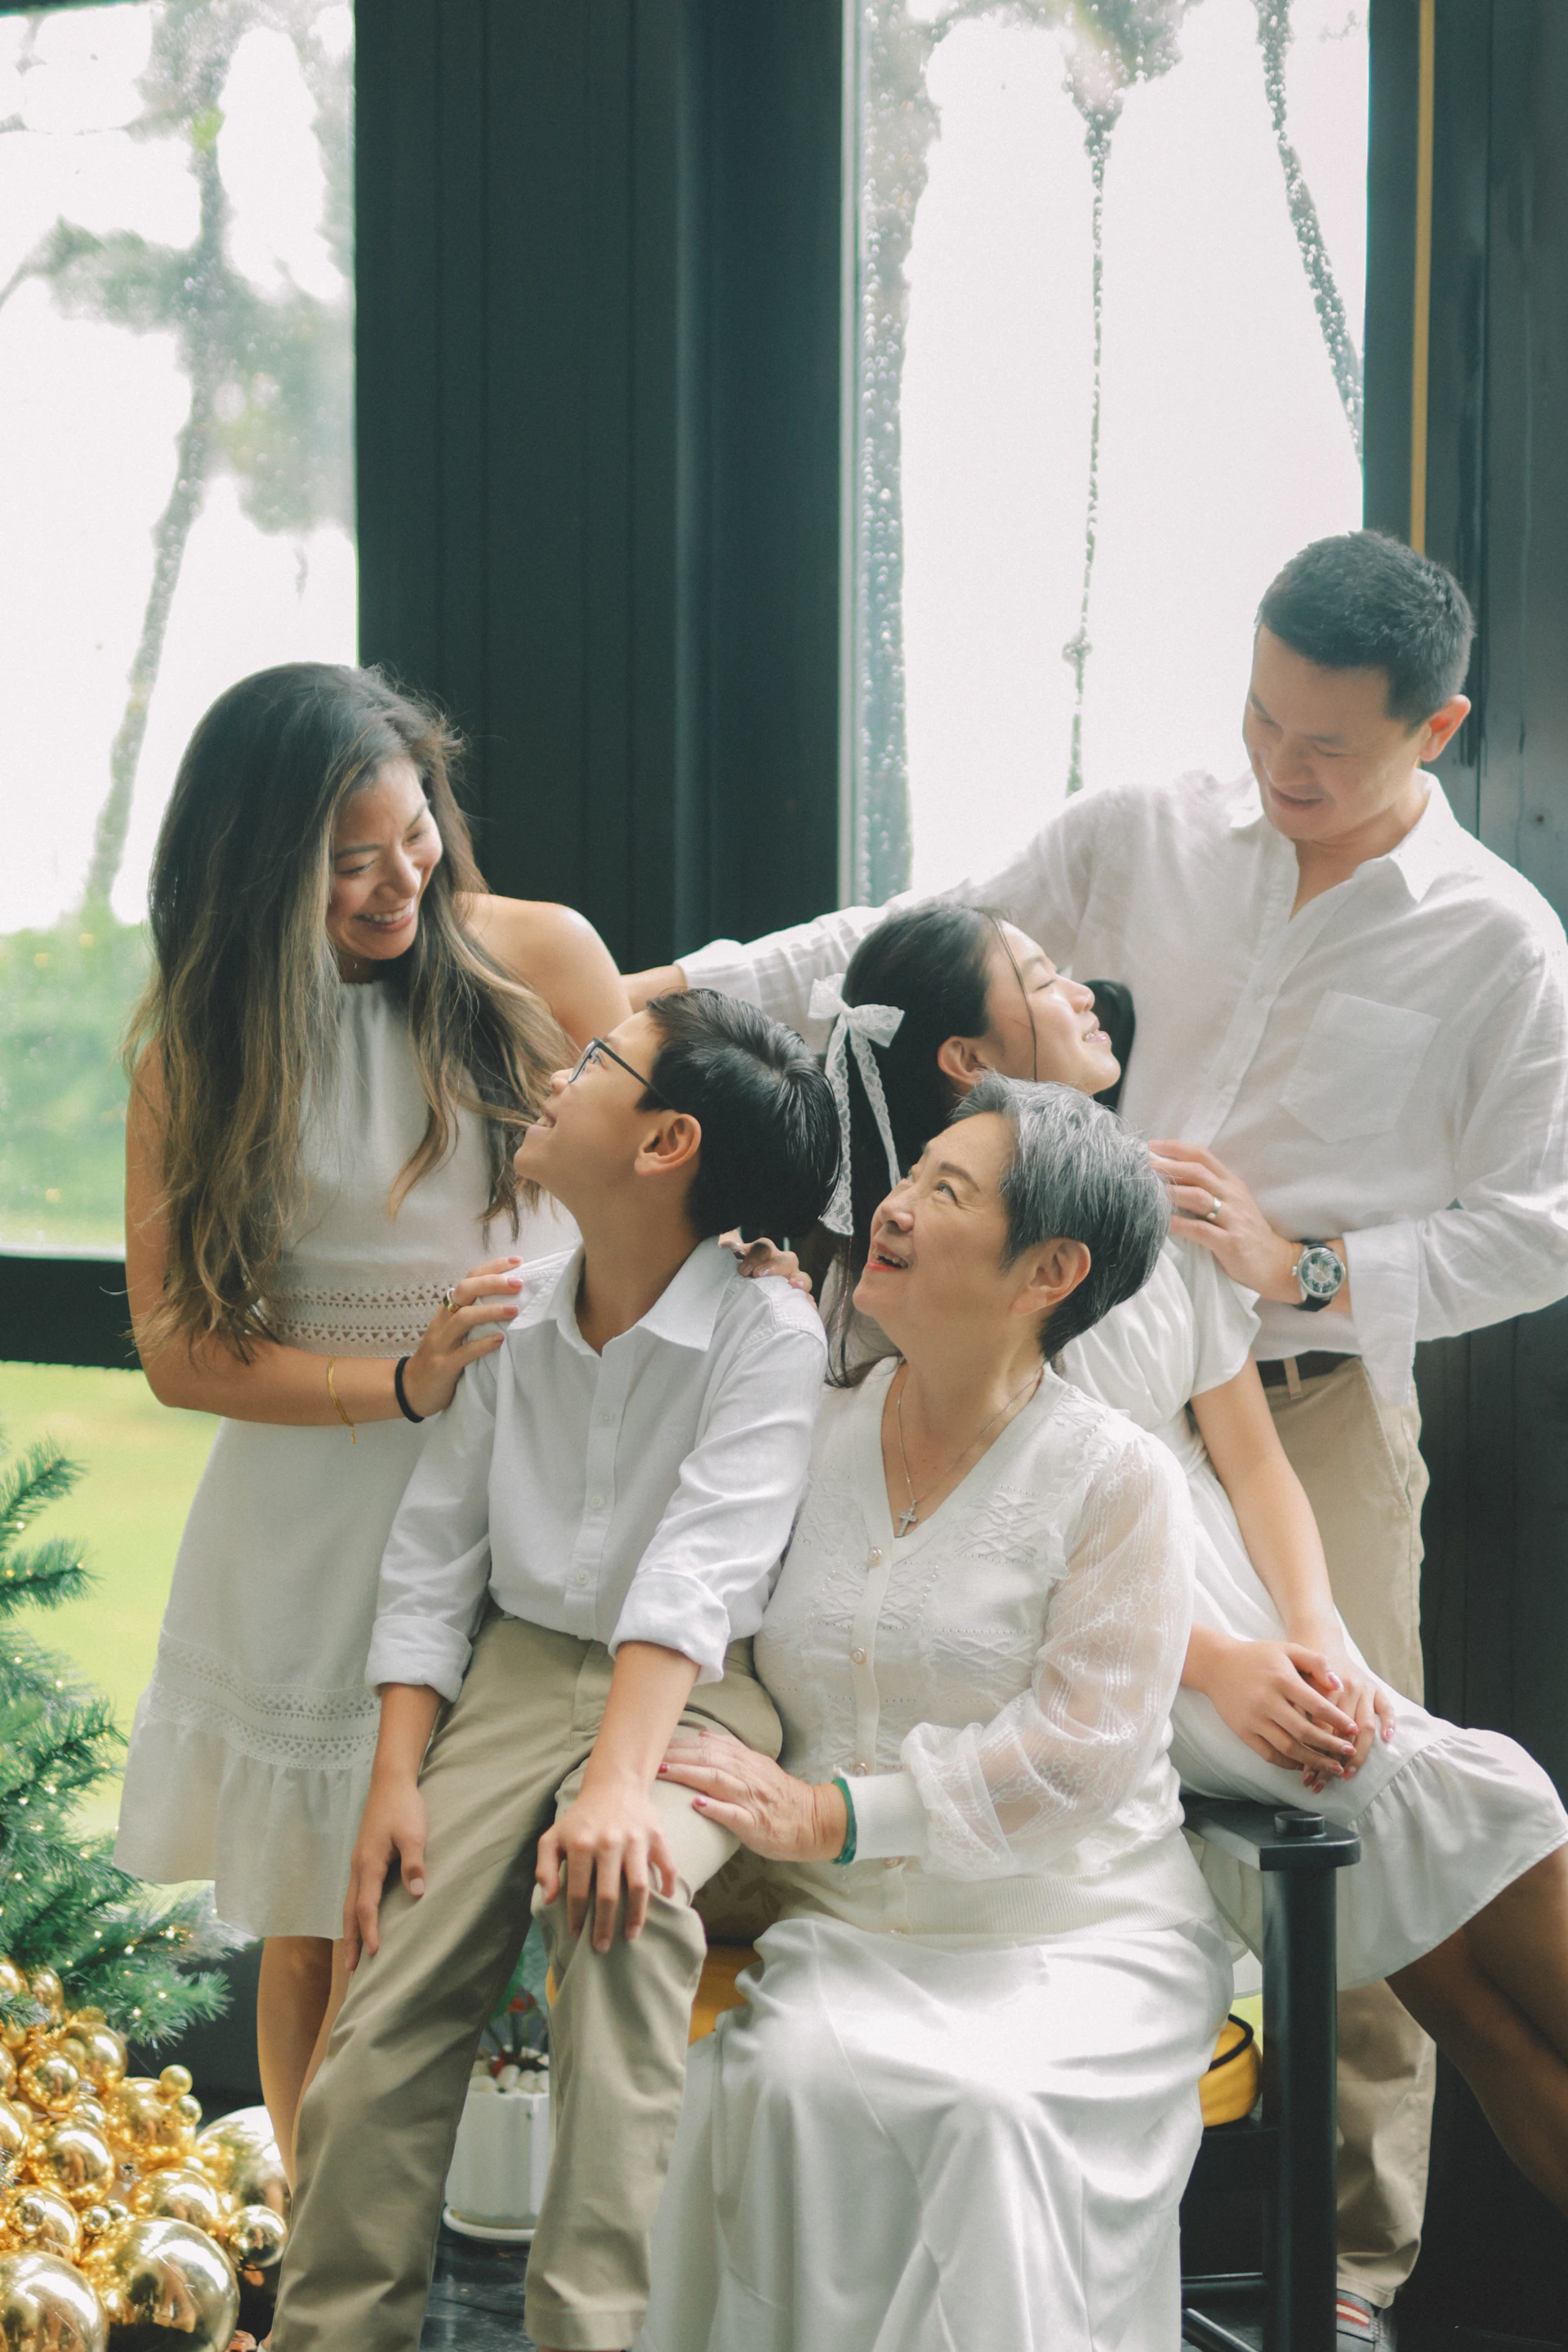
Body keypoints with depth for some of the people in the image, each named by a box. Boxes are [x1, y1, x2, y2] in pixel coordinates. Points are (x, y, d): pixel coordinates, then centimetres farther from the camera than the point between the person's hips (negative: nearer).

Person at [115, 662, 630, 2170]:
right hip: (317, 1514, 1)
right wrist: (403, 1384, -16)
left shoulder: (538, 958, -3)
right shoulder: (197, 1045, -1)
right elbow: (179, 1352, -2)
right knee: (319, 1930, 7)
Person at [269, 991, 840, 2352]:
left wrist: (618, 1781, -35)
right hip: (519, 1672, 5)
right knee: (388, 2016, -12)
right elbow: (432, 1561, 9)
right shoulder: (514, 1319, 5)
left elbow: (701, 1575, -23)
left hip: (693, 1694, -5)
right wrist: (398, 1777, -1)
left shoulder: (768, 1337, -12)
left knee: (624, 1896, -35)